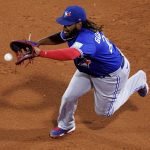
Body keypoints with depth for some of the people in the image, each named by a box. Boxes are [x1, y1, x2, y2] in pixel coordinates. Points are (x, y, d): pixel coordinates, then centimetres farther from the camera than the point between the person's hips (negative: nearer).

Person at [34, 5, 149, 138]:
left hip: (111, 74, -7)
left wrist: (42, 53, -68)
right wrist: (38, 43, -19)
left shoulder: (86, 39, -46)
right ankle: (65, 126, 33)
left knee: (104, 111, 14)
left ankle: (138, 80, 27)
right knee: (68, 97, 2)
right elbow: (58, 38, -1)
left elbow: (70, 54, -64)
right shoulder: (73, 31, -19)